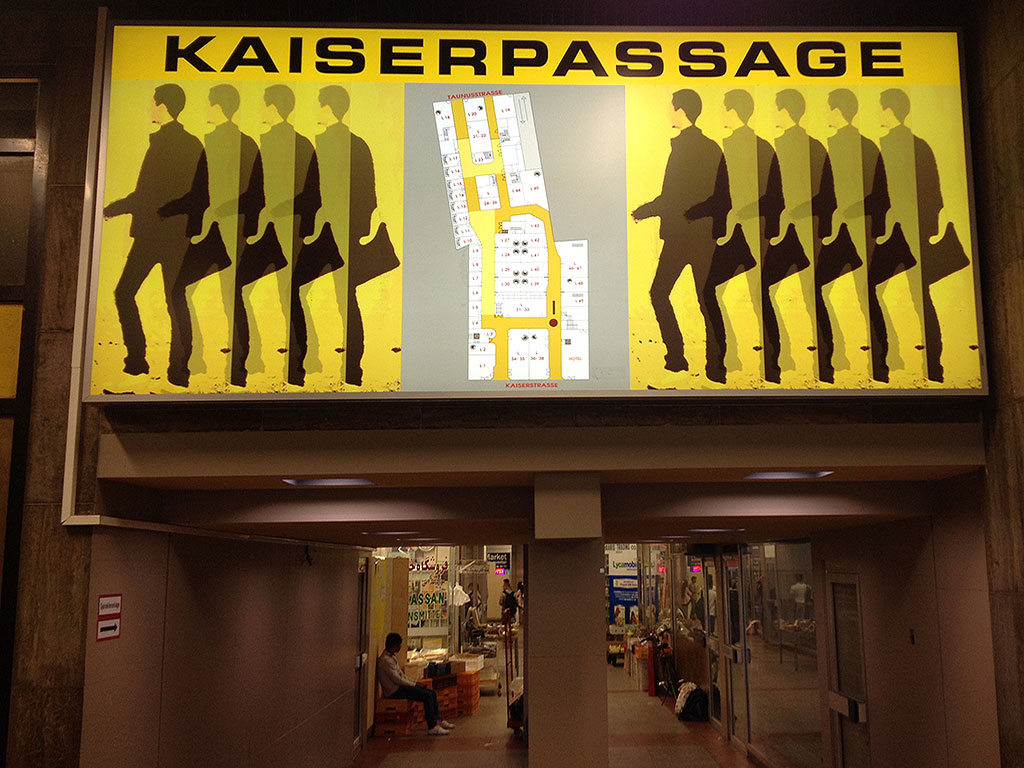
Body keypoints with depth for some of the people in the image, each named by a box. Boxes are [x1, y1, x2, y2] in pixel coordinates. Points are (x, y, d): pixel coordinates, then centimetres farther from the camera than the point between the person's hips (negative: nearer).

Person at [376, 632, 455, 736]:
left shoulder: (393, 657, 16)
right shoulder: (385, 660, -17)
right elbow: (397, 679, -20)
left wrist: (416, 681, 9)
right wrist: (415, 684, -11)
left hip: (400, 686, 10)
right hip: (395, 691, -10)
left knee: (432, 693, 4)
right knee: (427, 696, -21)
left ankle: (438, 721, 11)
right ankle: (432, 727, -19)